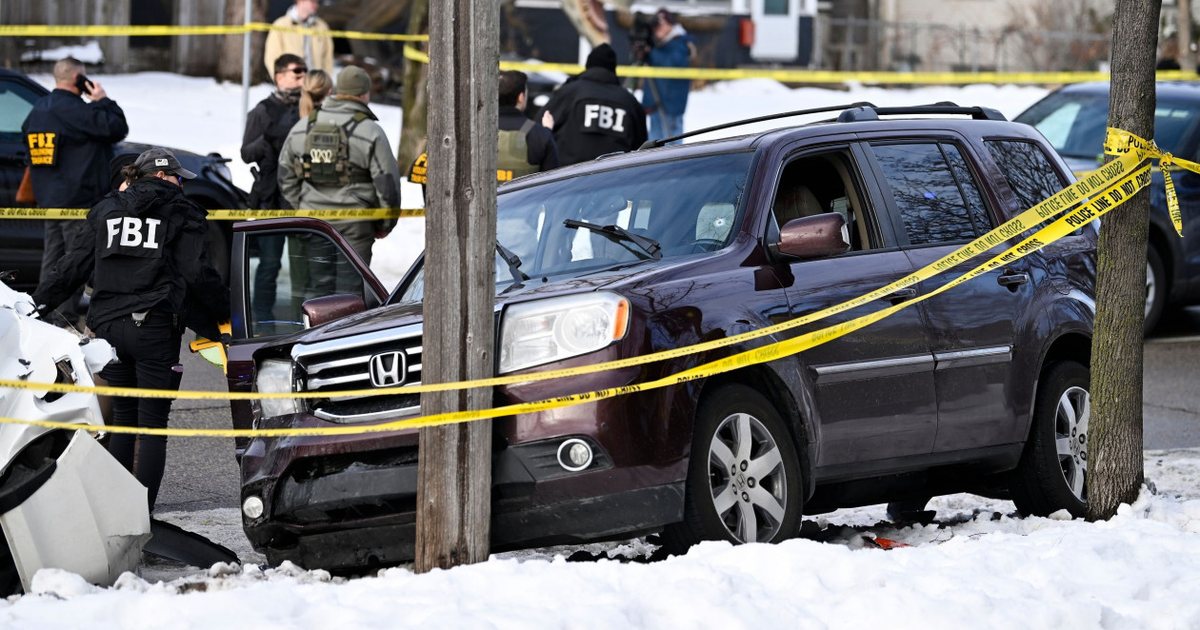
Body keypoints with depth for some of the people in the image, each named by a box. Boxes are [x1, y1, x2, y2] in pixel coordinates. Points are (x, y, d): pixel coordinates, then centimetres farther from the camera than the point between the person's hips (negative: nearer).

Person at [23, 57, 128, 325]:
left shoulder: (37, 110, 12)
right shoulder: (74, 110, -15)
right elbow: (117, 128, -16)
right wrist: (103, 101, -3)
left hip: (48, 199, 8)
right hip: (78, 200, -8)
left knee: (52, 257, 14)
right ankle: (66, 316, -6)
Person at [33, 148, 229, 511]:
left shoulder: (105, 210, 16)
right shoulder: (182, 213, 4)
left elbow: (74, 266, 13)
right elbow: (198, 274, -4)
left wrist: (36, 303, 20)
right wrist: (226, 313, 6)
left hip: (108, 327, 4)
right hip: (155, 327, -4)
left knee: (124, 417, 16)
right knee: (153, 421, -2)